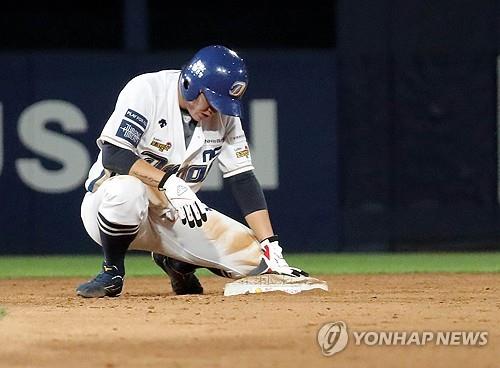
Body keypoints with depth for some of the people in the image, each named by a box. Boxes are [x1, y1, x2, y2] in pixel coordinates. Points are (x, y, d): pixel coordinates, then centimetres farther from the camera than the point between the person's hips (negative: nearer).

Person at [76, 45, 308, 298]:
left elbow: (243, 182, -3)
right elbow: (113, 155, -27)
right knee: (127, 190, -42)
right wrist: (170, 182, -37)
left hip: (174, 216, 5)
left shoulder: (225, 114, -2)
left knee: (255, 258, -12)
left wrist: (272, 250, -12)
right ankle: (112, 273, -14)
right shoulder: (146, 91, -18)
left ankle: (177, 262, 17)